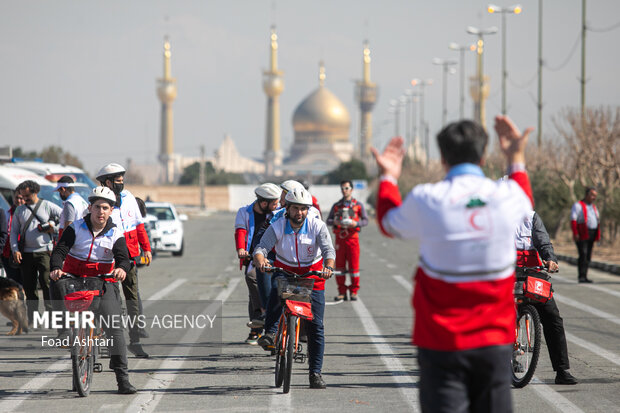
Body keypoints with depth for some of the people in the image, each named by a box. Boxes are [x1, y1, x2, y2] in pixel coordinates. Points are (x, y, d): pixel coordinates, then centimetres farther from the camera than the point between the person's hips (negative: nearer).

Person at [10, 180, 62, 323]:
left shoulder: (47, 206, 3)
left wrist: (54, 227, -7)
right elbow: (14, 231, 12)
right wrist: (15, 250, 0)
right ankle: (32, 321, 12)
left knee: (47, 285, -10)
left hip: (44, 251, -4)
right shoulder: (20, 210, 14)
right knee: (29, 288, 5)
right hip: (26, 254, 4)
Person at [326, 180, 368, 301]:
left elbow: (365, 220, 4)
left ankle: (354, 291, 4)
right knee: (339, 265, 0)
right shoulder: (336, 205, 14)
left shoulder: (358, 205, 8)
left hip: (352, 237, -2)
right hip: (339, 237, 2)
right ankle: (342, 292, 6)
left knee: (354, 266, -4)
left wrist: (355, 223, -15)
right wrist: (335, 222, -14)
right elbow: (328, 220, 8)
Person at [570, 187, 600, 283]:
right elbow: (573, 220, -9)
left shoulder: (593, 207, 22)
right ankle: (581, 276, -17)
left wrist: (597, 235, 14)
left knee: (588, 256, 6)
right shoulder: (578, 205, -1)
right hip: (582, 235, -7)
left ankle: (584, 276, 9)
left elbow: (597, 220, 26)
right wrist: (575, 233, -19)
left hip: (591, 235, 7)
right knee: (583, 255, -15)